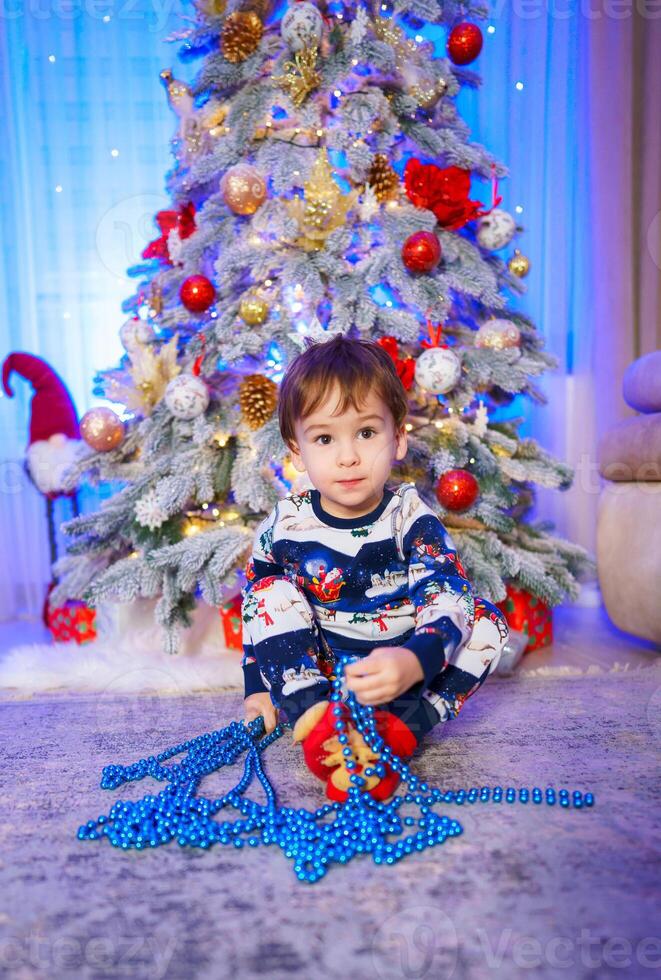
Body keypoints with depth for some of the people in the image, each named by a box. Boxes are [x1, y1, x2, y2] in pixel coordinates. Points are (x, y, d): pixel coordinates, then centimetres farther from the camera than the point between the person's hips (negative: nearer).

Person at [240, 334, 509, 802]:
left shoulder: (411, 519, -15)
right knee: (273, 592, -18)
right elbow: (254, 604, 5)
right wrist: (258, 686, 2)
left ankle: (393, 732, -34)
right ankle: (319, 721, -33)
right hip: (310, 673, 1)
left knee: (487, 618, -18)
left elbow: (448, 599, -27)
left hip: (394, 673, -1)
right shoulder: (284, 525, -9)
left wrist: (413, 662, -47)